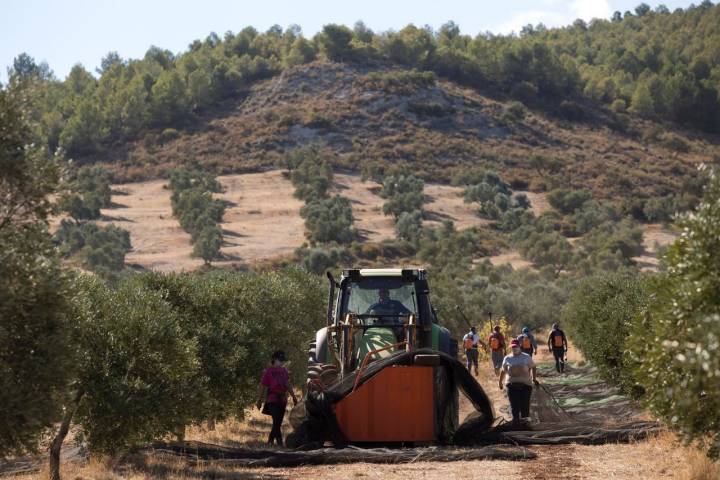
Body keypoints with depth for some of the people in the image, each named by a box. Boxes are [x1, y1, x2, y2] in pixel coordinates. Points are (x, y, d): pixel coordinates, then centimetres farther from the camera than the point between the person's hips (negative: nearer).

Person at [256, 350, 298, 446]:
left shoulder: (284, 371, 13)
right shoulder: (268, 371, -4)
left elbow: (288, 385, 19)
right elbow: (262, 386, 0)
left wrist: (293, 396, 14)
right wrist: (259, 401, 1)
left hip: (282, 400, 6)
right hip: (273, 400, -6)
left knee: (278, 423, 9)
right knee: (276, 422, -13)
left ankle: (270, 441, 21)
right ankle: (280, 443, -17)